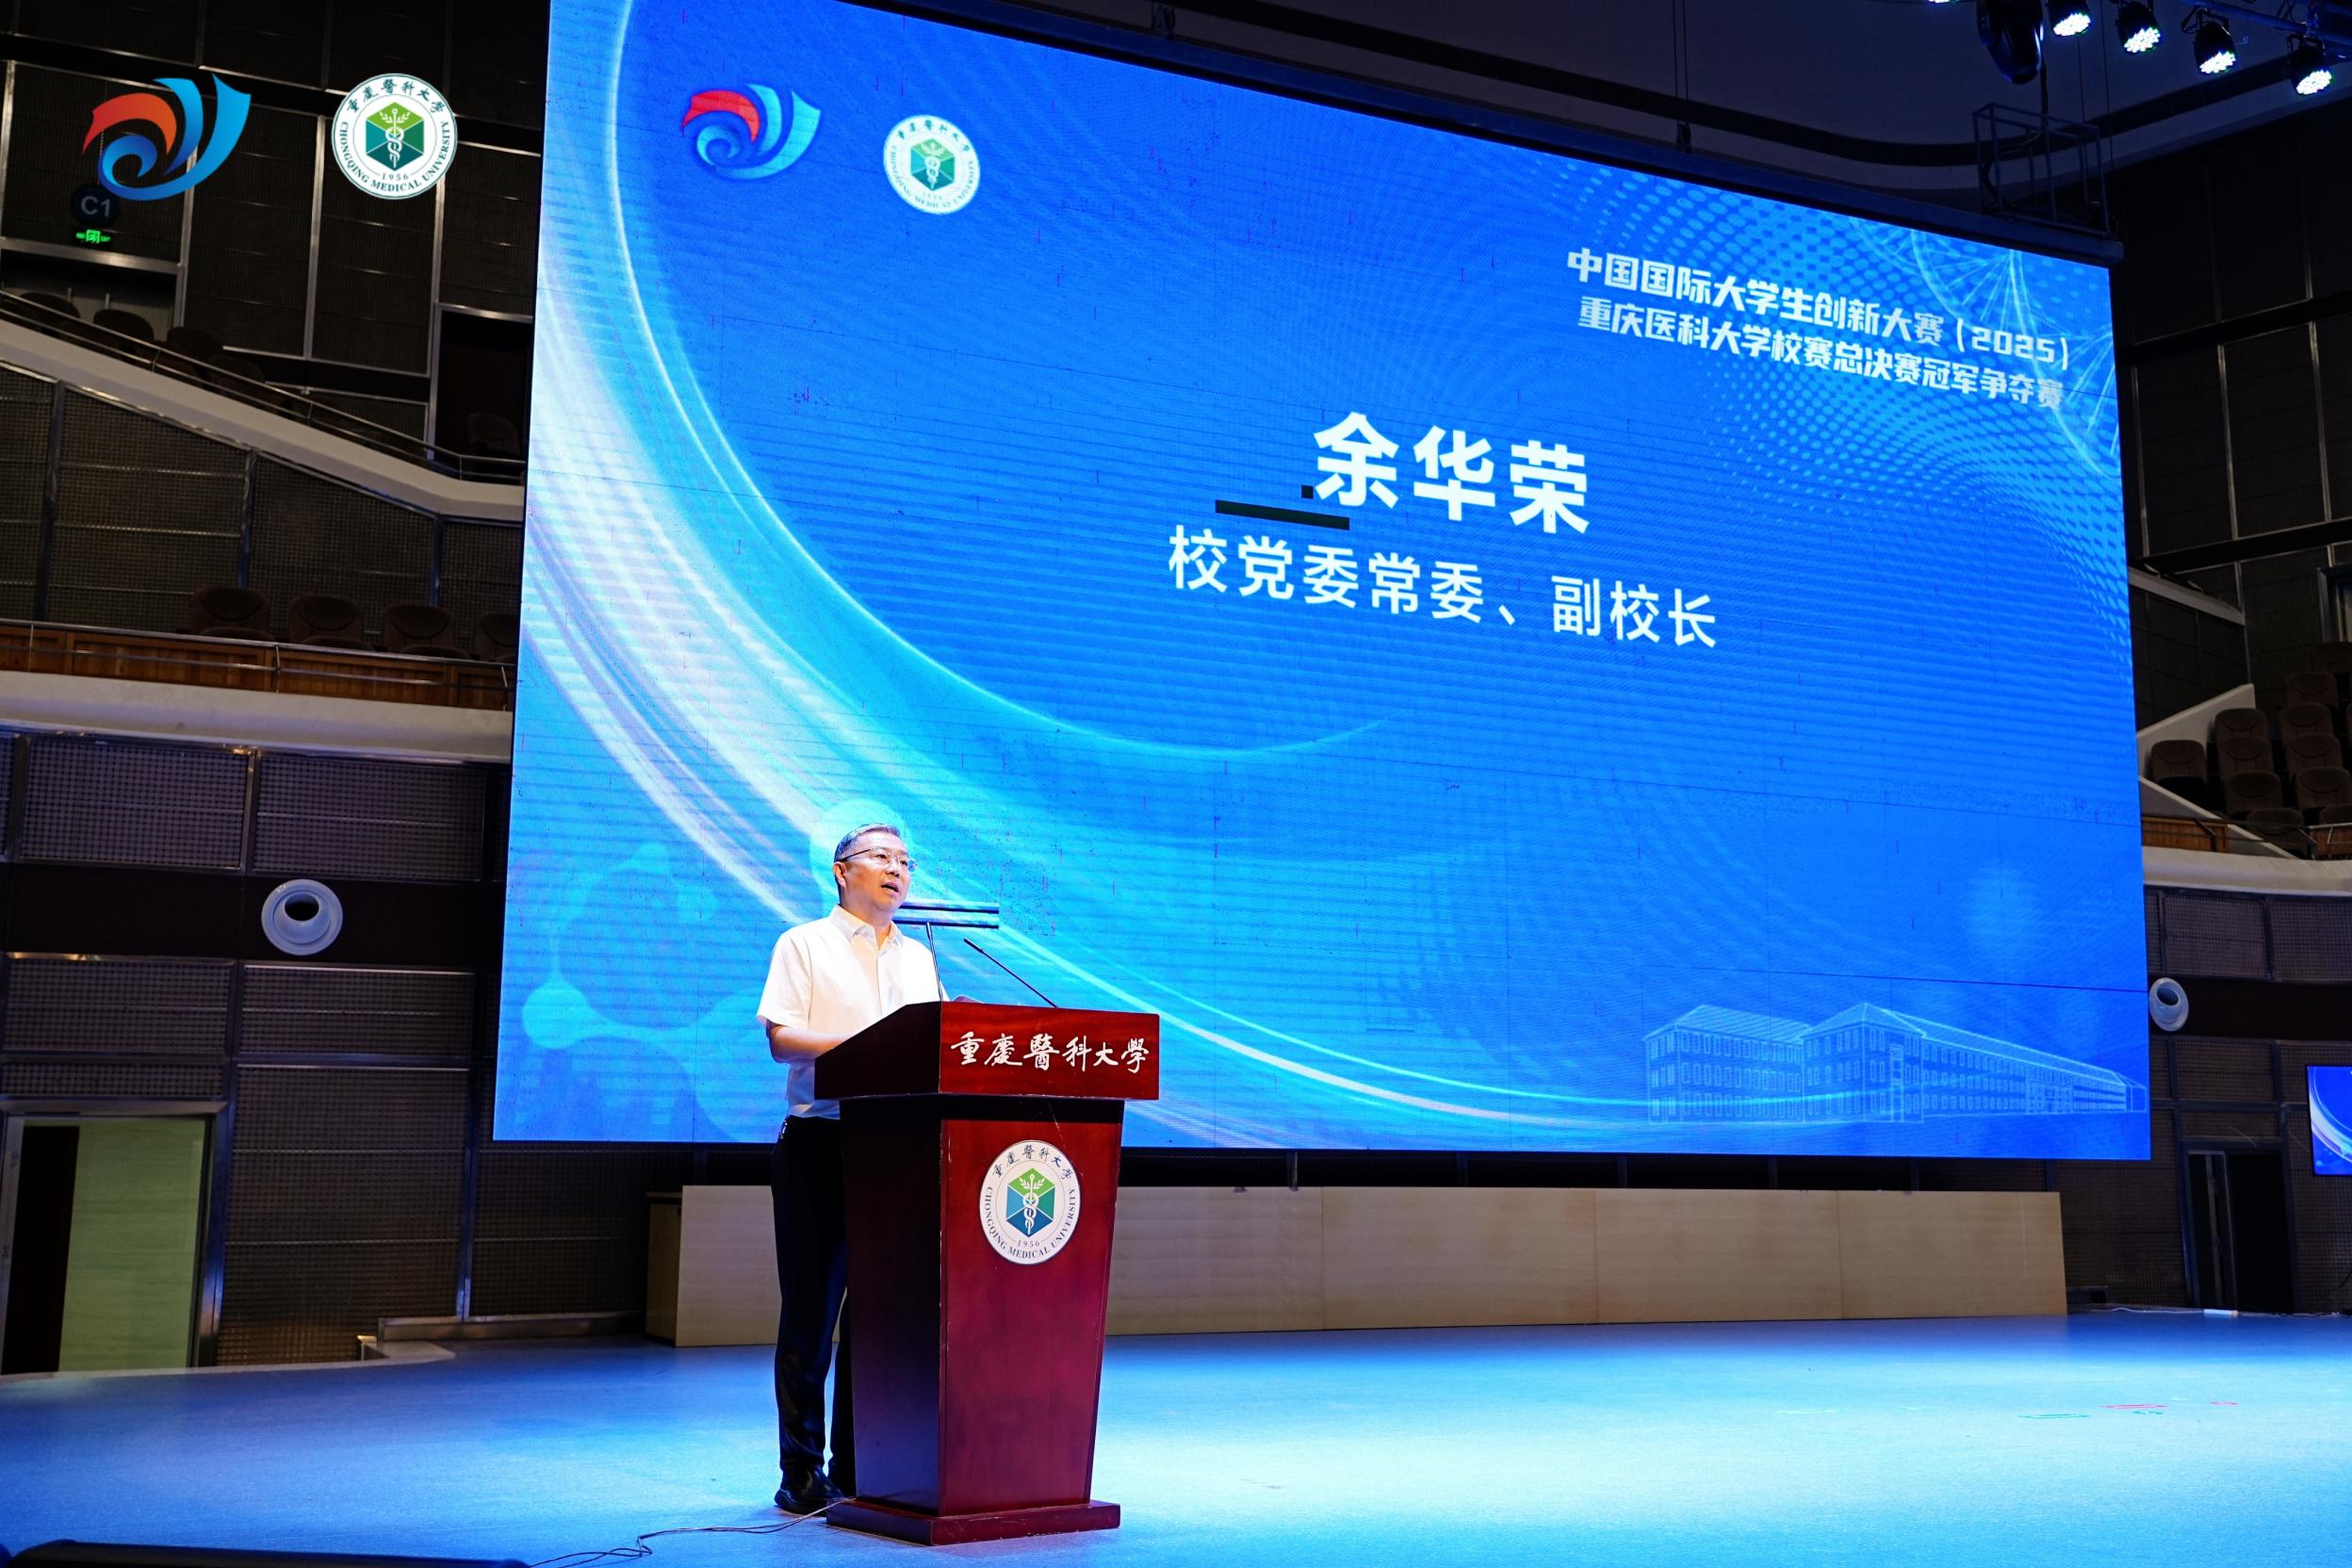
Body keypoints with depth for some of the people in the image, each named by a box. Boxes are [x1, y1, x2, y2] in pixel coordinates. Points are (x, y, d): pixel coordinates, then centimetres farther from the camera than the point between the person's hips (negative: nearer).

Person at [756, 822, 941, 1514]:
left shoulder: (919, 958, 18)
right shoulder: (804, 945, 4)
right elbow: (781, 1039, -7)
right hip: (820, 1143, -4)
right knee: (812, 1308, -1)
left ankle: (858, 1469, 14)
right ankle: (802, 1472, 6)